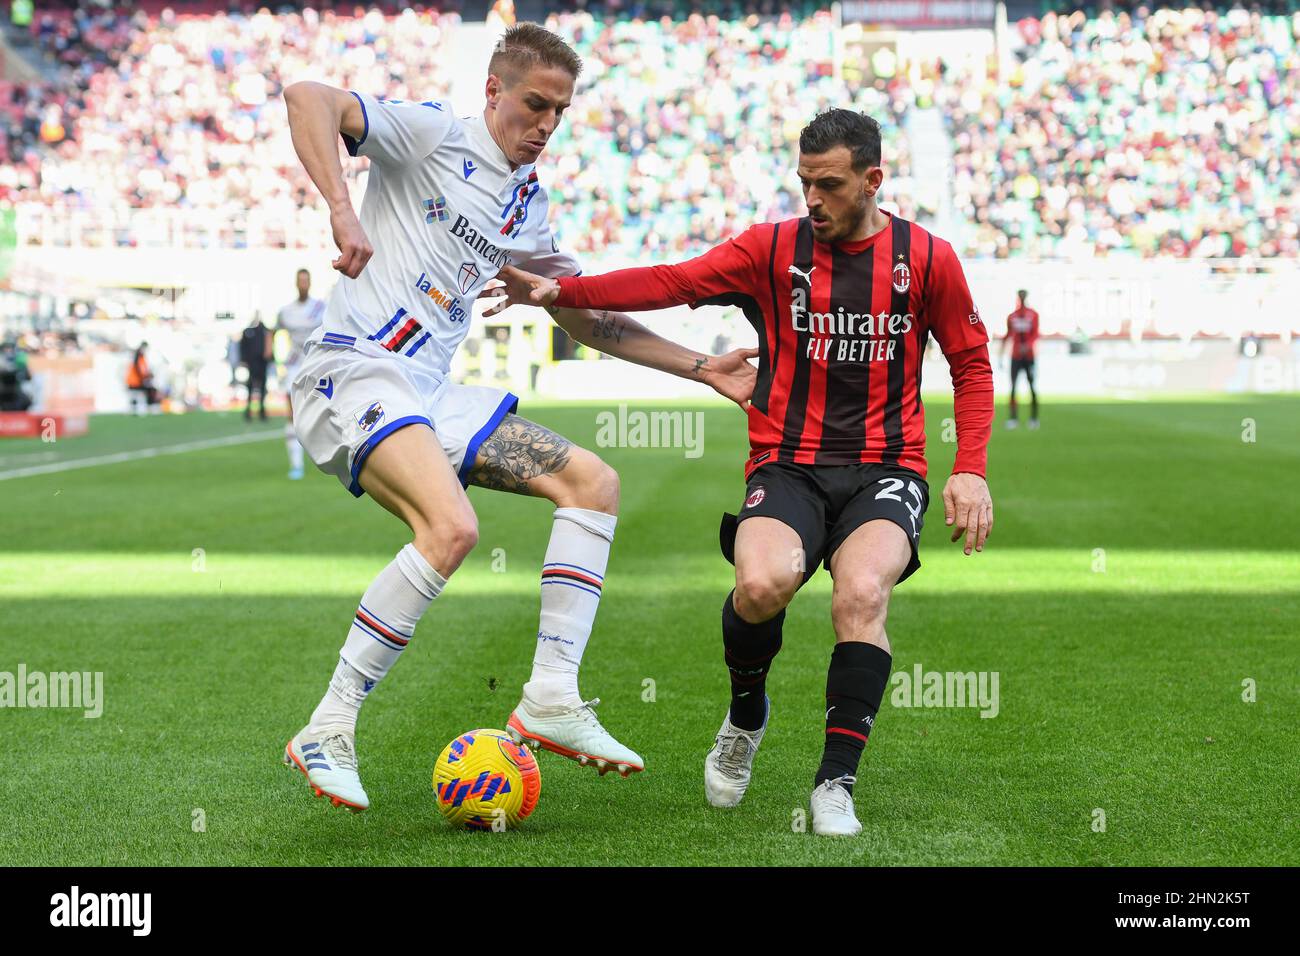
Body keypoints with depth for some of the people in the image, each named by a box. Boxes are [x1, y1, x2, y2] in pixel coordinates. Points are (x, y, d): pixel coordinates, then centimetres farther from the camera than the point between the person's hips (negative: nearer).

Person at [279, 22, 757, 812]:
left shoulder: (527, 206, 18)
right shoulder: (433, 135, -5)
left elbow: (589, 318, 26)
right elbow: (308, 97, -19)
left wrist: (700, 367, 20)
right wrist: (342, 210, -31)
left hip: (431, 392, 8)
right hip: (355, 370, -8)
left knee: (594, 480, 0)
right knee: (452, 527, -31)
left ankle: (551, 700, -4)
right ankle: (328, 734, -20)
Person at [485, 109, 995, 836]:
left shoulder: (927, 258, 5)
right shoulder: (773, 248, 4)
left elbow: (972, 362, 13)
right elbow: (674, 283, -5)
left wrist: (971, 470, 3)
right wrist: (560, 291, -16)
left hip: (885, 469, 0)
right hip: (789, 467, 0)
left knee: (863, 594, -30)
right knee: (763, 582, -30)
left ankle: (837, 783, -15)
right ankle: (746, 717, 4)